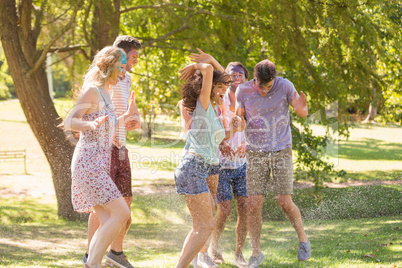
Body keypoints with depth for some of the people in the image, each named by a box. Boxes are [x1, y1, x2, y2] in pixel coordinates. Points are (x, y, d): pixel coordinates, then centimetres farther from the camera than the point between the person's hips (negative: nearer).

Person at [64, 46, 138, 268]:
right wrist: (90, 124, -35)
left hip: (99, 164, 9)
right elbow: (68, 122, -17)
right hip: (88, 163, -9)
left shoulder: (106, 93, 18)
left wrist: (126, 116, 23)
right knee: (121, 212, -15)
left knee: (107, 223, 3)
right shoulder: (92, 91, -9)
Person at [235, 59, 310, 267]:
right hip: (255, 154, 1)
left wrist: (302, 107, -25)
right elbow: (239, 118, 4)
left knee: (284, 202, -5)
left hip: (281, 152, -1)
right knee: (253, 205, -5)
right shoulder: (243, 90, -8)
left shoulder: (285, 86, -11)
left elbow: (303, 113, 0)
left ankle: (303, 239, 21)